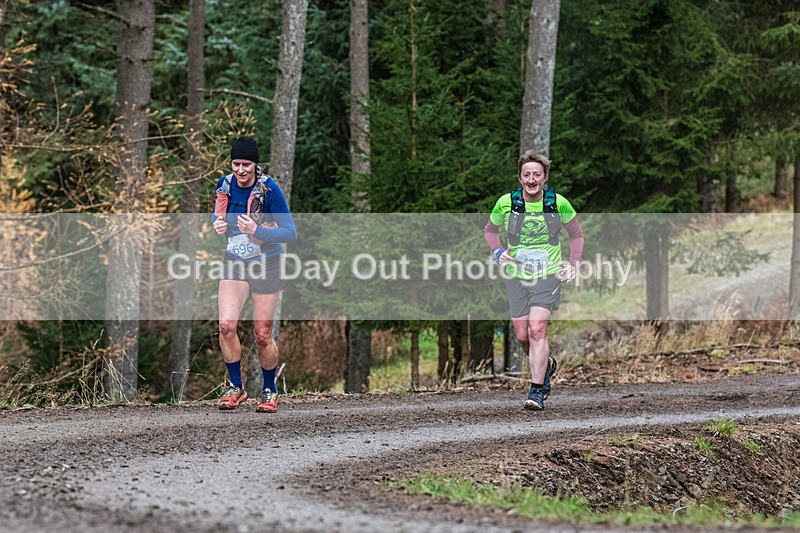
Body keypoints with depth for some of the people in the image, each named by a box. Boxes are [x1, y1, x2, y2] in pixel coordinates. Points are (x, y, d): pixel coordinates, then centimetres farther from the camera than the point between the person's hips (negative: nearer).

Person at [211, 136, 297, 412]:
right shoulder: (225, 184, -4)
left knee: (262, 335, -1)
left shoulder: (269, 189, -18)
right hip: (234, 264, 4)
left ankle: (269, 390, 20)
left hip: (266, 265, -4)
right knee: (226, 325, -12)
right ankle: (235, 388, 3)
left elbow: (290, 233, -16)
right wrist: (217, 224, -7)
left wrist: (257, 231, -30)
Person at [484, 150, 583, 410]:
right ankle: (545, 365, 36)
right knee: (522, 335, 3)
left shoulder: (559, 203, -5)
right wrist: (498, 252, -3)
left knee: (537, 330, -17)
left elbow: (576, 234, 12)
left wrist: (573, 263, 2)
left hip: (548, 275, -2)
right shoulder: (506, 203, -4)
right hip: (516, 278, 2)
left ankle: (537, 390, -13)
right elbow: (490, 230, 15)